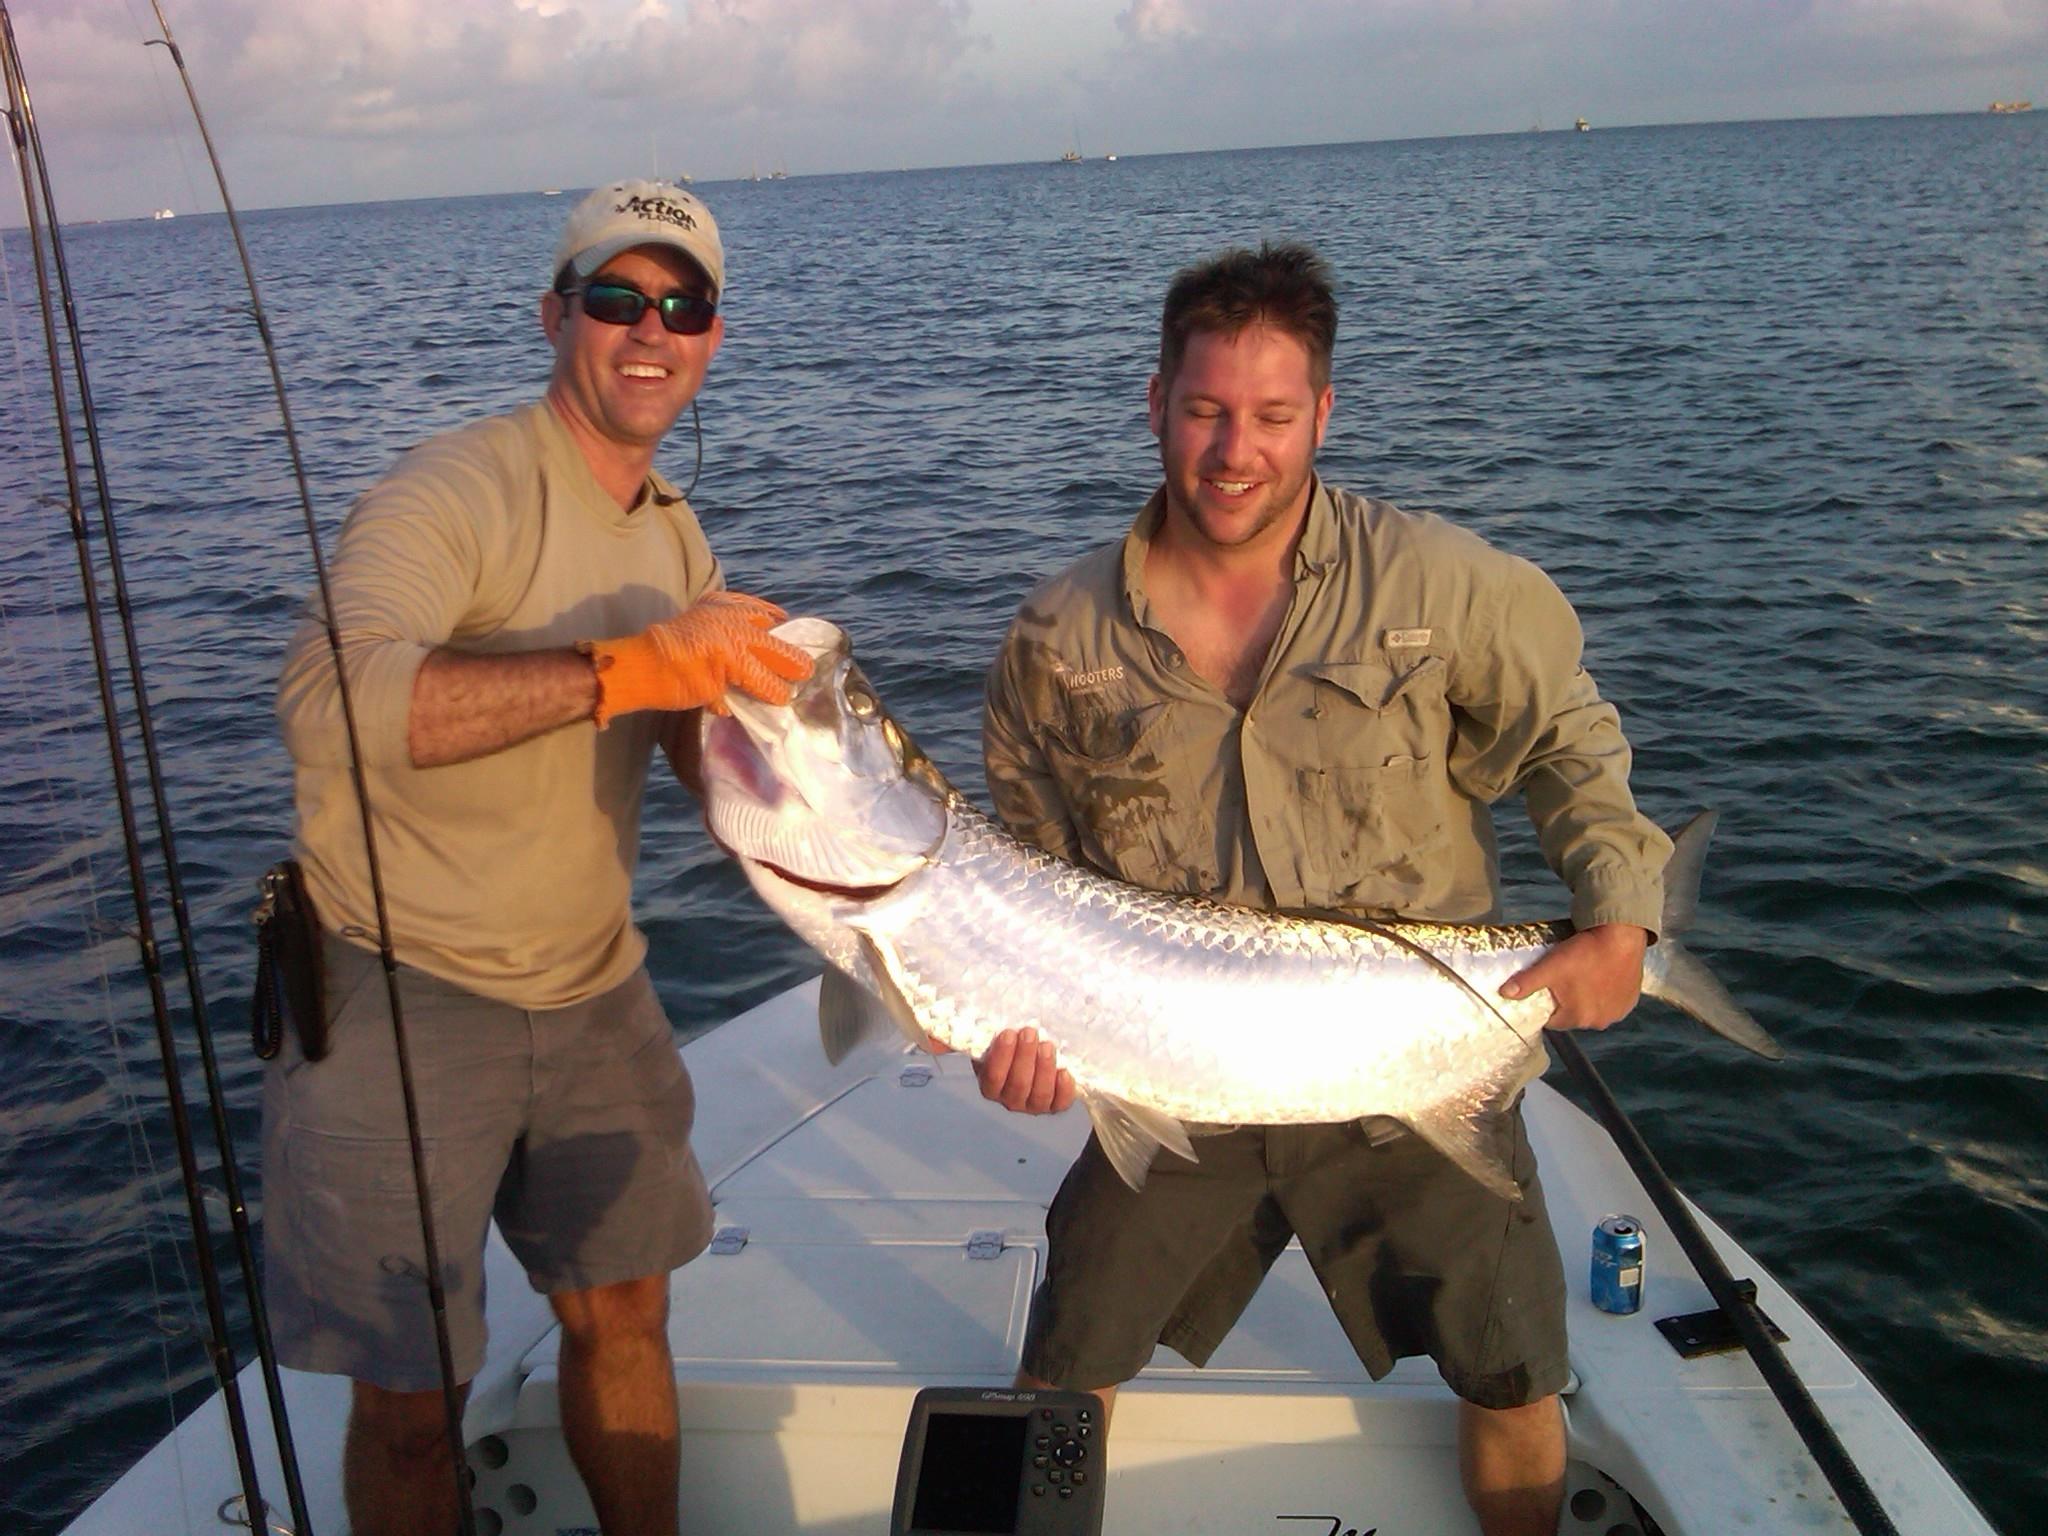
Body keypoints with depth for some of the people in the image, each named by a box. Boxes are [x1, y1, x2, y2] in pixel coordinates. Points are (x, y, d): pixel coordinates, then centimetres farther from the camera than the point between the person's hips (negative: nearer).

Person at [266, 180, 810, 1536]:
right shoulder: (457, 493, -17)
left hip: (591, 990, 7)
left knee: (625, 1313, 17)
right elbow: (328, 698, -35)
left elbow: (713, 751, 14)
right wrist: (624, 665, -39)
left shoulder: (677, 535, 9)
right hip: (401, 996, -7)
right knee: (412, 1396, 3)